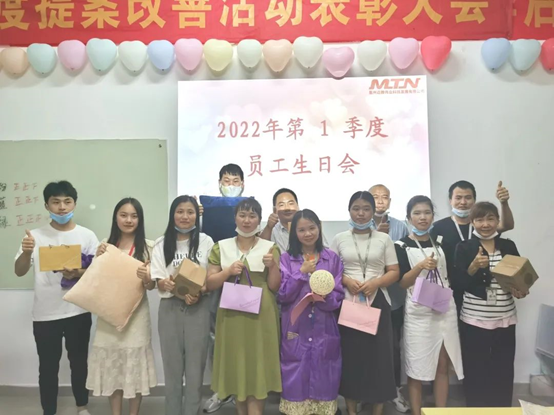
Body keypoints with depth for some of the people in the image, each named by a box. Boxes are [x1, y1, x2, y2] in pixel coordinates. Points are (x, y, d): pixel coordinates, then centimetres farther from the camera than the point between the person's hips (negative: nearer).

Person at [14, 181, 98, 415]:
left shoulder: (87, 236, -1)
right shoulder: (36, 236, 0)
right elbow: (19, 272, -4)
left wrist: (77, 273, -20)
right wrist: (26, 253, -25)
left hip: (78, 312, 0)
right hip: (45, 314, 0)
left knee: (79, 362, 14)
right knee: (48, 367, 9)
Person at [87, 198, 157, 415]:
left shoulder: (148, 247, -5)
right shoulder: (106, 245, 4)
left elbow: (152, 285, -5)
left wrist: (147, 278, -27)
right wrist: (98, 258, -6)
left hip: (135, 313, -3)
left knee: (134, 363, 6)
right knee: (111, 363, 11)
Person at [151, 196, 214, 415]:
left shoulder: (206, 242, 1)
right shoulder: (161, 244, 4)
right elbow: (159, 282, 1)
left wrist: (199, 293, -17)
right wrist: (168, 283, -22)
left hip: (198, 309, -1)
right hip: (170, 308, 1)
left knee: (195, 364, 5)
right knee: (172, 365, 10)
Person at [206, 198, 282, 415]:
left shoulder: (270, 248, 3)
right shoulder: (221, 247, 5)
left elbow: (275, 286, 2)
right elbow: (210, 284, 4)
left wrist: (272, 266, -16)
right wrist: (228, 271, -12)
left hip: (261, 317, -1)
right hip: (232, 316, 1)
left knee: (258, 367, 0)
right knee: (236, 366, 9)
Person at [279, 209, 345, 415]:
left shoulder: (333, 258, 2)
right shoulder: (286, 259, 1)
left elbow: (338, 297, 1)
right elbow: (282, 295, -6)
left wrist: (323, 296, -19)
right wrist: (302, 272, -15)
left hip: (324, 330, 1)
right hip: (295, 330, 0)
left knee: (323, 378, 8)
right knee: (296, 378, 6)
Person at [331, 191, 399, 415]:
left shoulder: (384, 239, 5)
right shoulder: (340, 239, 6)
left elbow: (394, 272, 3)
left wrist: (375, 282, -14)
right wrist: (347, 281, -13)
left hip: (377, 302, 0)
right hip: (348, 303, 0)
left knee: (379, 354, 2)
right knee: (350, 354, 4)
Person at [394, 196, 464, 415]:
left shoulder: (440, 242, 10)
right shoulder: (402, 246, -4)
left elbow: (449, 276, 18)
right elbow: (401, 282, -10)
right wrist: (421, 266, -24)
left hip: (445, 310, 4)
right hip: (419, 313, -4)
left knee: (442, 366, 9)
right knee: (416, 368, 2)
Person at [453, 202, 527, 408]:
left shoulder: (509, 246, 6)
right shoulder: (464, 247, -3)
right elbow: (459, 283, -8)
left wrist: (521, 290, -8)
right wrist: (474, 266, -23)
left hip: (505, 320, 3)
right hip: (474, 320, -3)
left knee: (504, 372, 9)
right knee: (476, 372, 4)